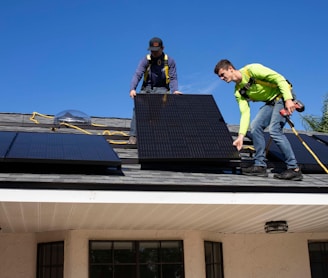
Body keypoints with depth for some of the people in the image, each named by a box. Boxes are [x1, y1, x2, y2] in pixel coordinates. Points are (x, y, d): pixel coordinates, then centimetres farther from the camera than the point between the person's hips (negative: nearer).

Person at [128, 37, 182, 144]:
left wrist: (174, 90, -21)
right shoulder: (145, 60, 0)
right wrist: (132, 89, -30)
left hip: (162, 89, 0)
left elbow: (173, 78, -1)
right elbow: (137, 75, -12)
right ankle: (133, 136, -21)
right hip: (147, 89, 1)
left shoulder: (169, 61, 1)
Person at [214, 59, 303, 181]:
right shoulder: (239, 92, 3)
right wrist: (241, 136, -11)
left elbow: (279, 78, -22)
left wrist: (288, 99, -29)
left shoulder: (251, 70, -20)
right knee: (255, 127, -3)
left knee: (274, 129, -21)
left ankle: (294, 169, -16)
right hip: (271, 102, 8)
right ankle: (260, 166, 5)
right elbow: (245, 113, -2)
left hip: (283, 97, -8)